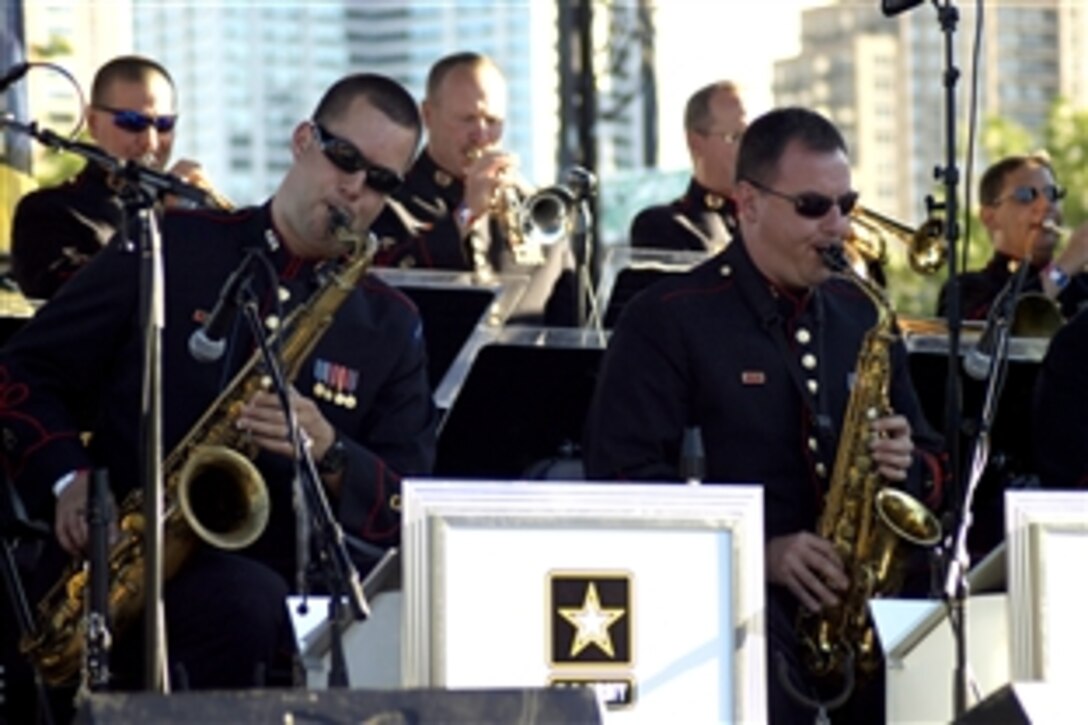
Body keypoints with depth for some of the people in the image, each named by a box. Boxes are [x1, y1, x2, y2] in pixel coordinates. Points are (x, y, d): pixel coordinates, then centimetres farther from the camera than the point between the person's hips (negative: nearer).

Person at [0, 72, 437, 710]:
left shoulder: (390, 325, 13)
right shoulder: (170, 248, 6)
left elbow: (411, 510, 8)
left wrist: (331, 456, -13)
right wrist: (66, 479, -9)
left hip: (292, 584, 3)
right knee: (250, 605, -38)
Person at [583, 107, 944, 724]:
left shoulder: (860, 317, 19)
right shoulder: (668, 320, 1)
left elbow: (931, 460, 26)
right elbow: (624, 476, -9)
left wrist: (908, 465, 0)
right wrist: (761, 551, -17)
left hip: (860, 594, 5)